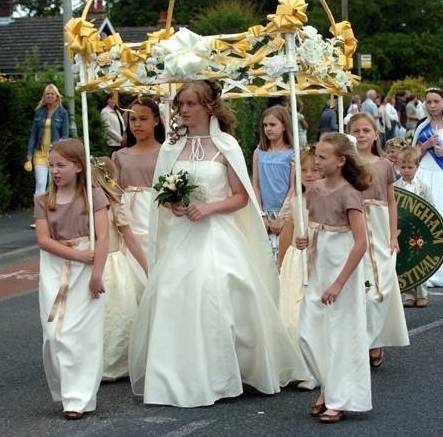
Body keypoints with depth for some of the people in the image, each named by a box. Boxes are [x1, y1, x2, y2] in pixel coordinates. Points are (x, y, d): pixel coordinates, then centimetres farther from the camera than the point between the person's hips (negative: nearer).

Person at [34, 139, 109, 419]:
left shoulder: (94, 196, -1)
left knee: (83, 333, -6)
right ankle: (65, 391, 15)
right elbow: (44, 239, -3)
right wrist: (77, 254, -15)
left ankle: (79, 398, -2)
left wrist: (97, 273, -16)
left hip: (86, 270, -3)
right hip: (54, 272, 3)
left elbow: (103, 236, -8)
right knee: (55, 333, -1)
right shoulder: (43, 201, 7)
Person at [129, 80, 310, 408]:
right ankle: (177, 378, 8)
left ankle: (219, 376, 9)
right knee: (175, 303, -1)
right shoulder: (172, 146, 8)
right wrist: (172, 205, -7)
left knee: (219, 299, -7)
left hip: (217, 235, -3)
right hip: (181, 236, 3)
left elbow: (241, 197, -2)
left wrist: (209, 207, -15)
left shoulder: (226, 146, -1)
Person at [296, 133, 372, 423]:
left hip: (343, 269, -7)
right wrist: (304, 241, -6)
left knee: (340, 333, 1)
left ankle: (340, 400, 11)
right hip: (318, 269, 7)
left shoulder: (348, 194, -16)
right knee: (309, 335, 8)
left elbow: (361, 242, -20)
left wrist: (339, 283, -21)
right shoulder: (316, 190, 5)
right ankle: (329, 389, 25)